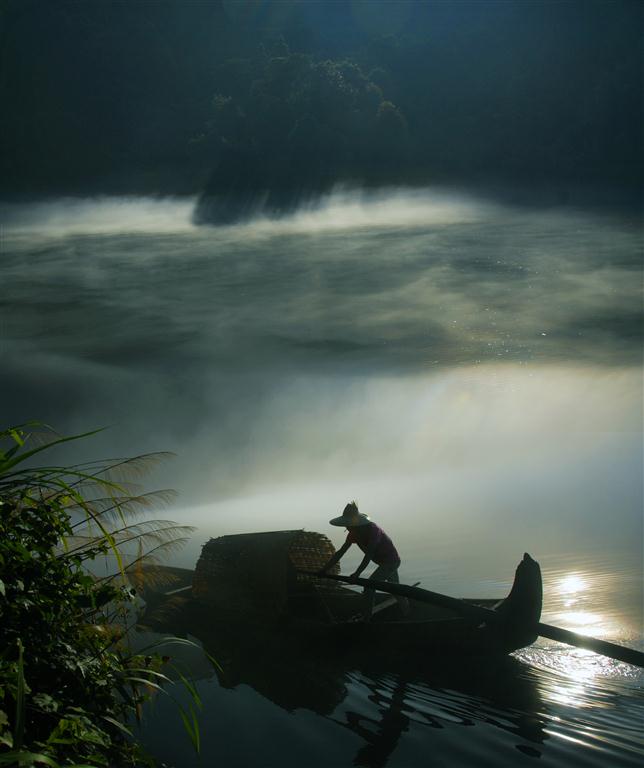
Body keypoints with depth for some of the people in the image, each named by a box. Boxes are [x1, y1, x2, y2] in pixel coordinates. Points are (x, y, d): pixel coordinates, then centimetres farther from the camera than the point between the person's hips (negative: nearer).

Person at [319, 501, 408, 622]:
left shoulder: (372, 529, -30)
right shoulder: (354, 534, -6)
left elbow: (369, 554, -36)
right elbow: (340, 552, -5)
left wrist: (357, 573, -42)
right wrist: (325, 570, -9)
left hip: (391, 561, -9)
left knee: (369, 586, -17)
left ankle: (365, 618, -12)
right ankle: (406, 609, 44)